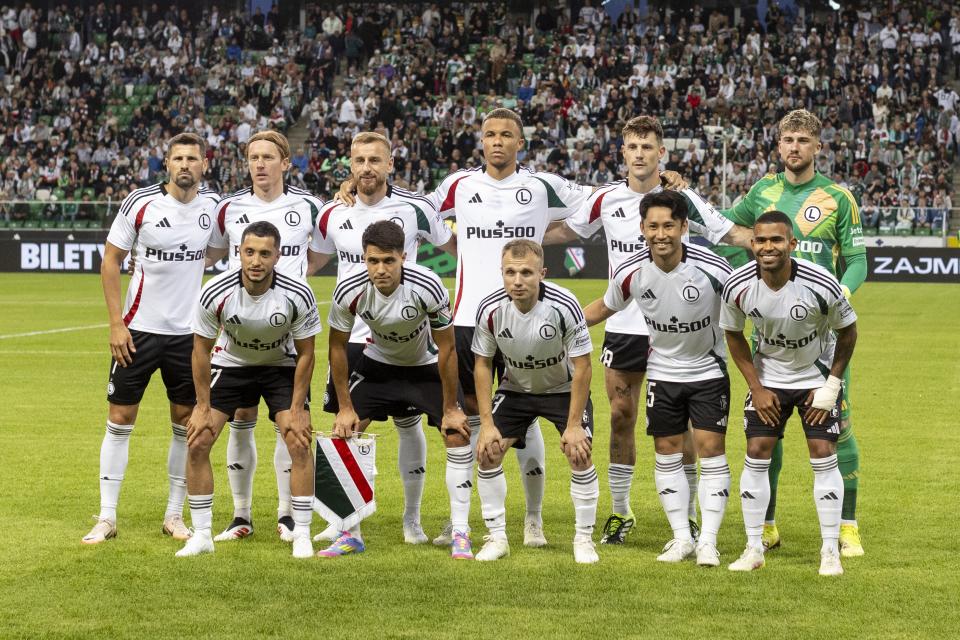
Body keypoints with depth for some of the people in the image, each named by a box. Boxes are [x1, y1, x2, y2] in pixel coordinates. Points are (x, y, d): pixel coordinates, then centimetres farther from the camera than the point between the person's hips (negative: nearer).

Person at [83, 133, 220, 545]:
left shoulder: (214, 207, -1)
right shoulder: (140, 203, -8)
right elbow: (111, 261, -3)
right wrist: (116, 324, -8)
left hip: (189, 332, 2)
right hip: (139, 328, -2)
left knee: (186, 422, 5)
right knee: (119, 419, 0)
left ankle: (174, 515, 16)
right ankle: (107, 518, 6)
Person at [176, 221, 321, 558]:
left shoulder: (298, 295, -27)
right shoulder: (215, 293, -27)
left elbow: (305, 353, -12)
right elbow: (201, 349, -11)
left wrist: (296, 409, -13)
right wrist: (203, 407, -10)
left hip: (281, 366, -1)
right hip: (229, 363, 1)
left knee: (299, 442, -16)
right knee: (197, 442, -10)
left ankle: (302, 536, -3)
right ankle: (202, 534, 3)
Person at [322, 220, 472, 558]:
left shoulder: (427, 286, -32)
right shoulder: (349, 290, -26)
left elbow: (446, 348, -20)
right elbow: (337, 346, -9)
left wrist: (450, 409, -16)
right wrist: (345, 407, -8)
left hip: (426, 366, -2)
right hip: (378, 363, 2)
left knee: (458, 434, -15)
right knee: (343, 433, -9)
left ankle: (460, 533, -4)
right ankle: (350, 533, 2)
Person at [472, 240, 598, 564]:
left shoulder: (564, 306, -30)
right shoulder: (490, 309, -23)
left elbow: (582, 366, -21)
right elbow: (482, 364, -8)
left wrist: (574, 425, -22)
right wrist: (487, 423, -12)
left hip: (564, 388, -2)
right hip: (515, 388, 2)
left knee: (580, 454, -17)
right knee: (487, 452, -10)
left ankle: (584, 538, 1)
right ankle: (497, 538, 4)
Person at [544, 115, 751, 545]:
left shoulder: (680, 198, -5)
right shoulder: (606, 199, 3)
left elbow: (729, 233, -1)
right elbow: (566, 231, 17)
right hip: (621, 326, 3)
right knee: (620, 418, 4)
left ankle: (688, 515, 7)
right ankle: (620, 512, 16)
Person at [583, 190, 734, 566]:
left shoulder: (712, 268, -23)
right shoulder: (631, 273, -15)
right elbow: (603, 308, 6)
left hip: (708, 370, -3)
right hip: (662, 373, 3)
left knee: (711, 450, -7)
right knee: (667, 453, 4)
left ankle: (708, 541, -2)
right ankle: (682, 538, 15)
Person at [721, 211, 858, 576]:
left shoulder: (821, 284, -28)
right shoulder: (737, 287, -21)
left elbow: (848, 331, -10)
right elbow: (733, 335, -2)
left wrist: (831, 387, -9)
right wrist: (756, 388, -5)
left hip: (817, 376, -2)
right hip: (768, 377, 2)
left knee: (823, 457, -8)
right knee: (756, 455, -5)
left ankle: (830, 550, 2)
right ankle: (754, 548, 5)